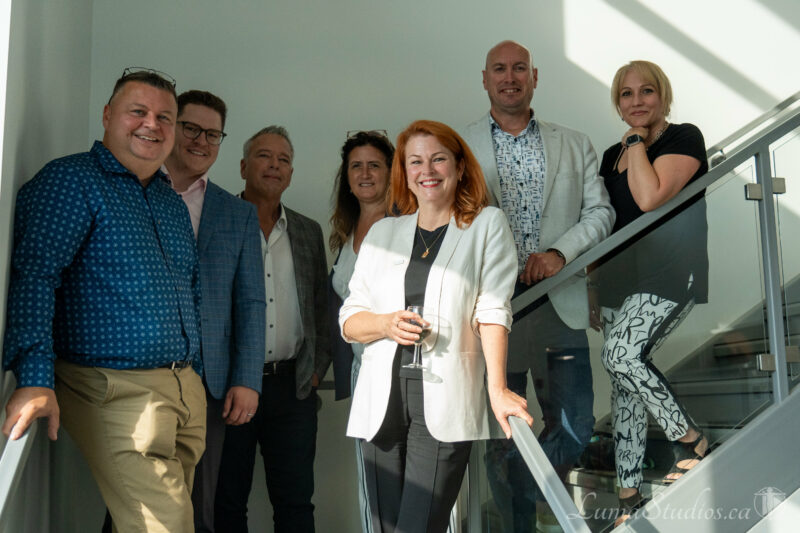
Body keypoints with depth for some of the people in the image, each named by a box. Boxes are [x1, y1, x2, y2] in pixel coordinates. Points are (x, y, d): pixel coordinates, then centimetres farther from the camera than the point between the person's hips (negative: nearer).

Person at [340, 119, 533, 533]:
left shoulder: (487, 225, 8)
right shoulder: (382, 232, 17)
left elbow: (493, 310, -4)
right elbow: (349, 320, 15)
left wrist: (497, 388, -17)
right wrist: (385, 324, -8)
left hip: (444, 402, -3)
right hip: (381, 400, 4)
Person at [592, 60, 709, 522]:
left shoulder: (684, 138, -5)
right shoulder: (612, 156, 15)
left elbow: (650, 197, -21)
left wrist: (638, 140, -9)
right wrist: (593, 281, 17)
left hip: (671, 274, -7)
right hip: (620, 279, 7)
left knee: (623, 355, -26)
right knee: (624, 382, 6)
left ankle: (692, 439, -5)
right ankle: (630, 495, 14)